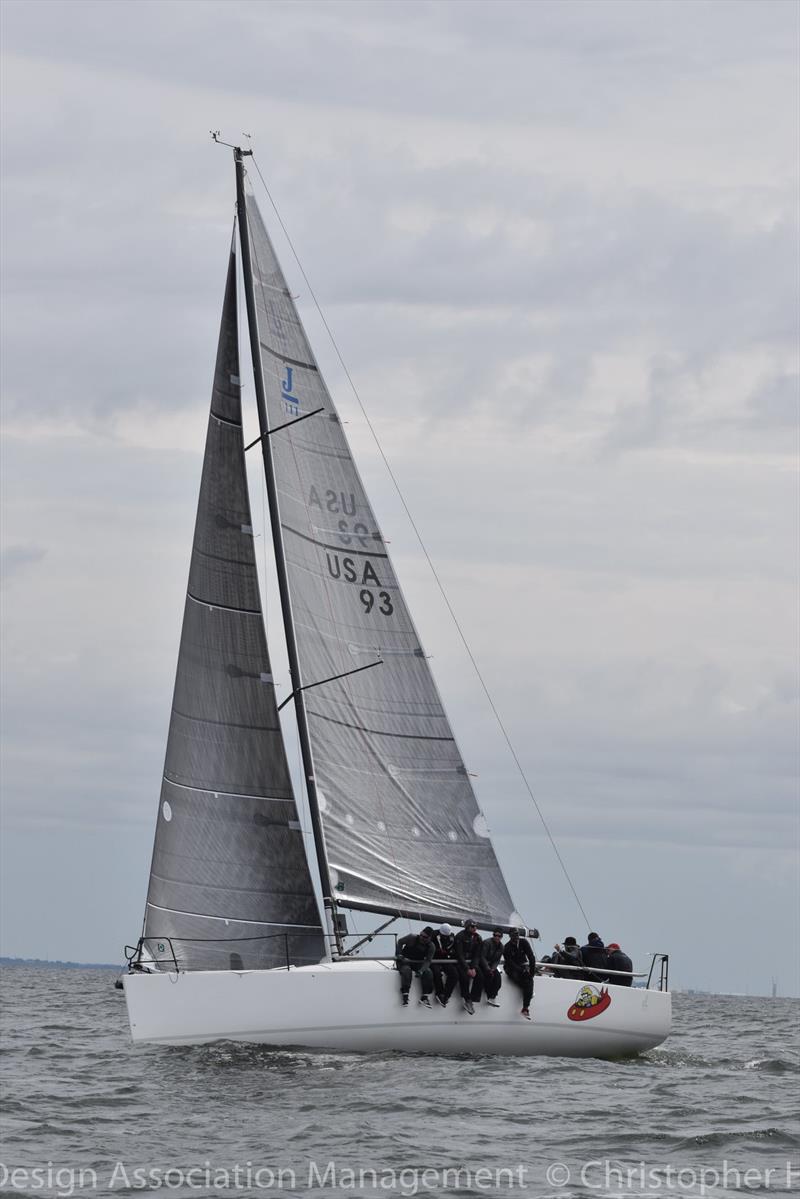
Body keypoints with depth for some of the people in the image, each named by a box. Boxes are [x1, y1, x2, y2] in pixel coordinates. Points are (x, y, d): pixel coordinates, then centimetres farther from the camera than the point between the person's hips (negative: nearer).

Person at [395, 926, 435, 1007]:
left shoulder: (431, 946, -10)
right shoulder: (412, 937, -16)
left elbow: (428, 961, -15)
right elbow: (400, 942, -2)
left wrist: (421, 971, -32)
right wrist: (399, 955, -13)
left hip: (418, 963, 3)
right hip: (405, 961, -3)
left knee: (428, 972, -23)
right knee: (406, 970, -35)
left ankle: (424, 997, -19)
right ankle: (405, 996, -34)